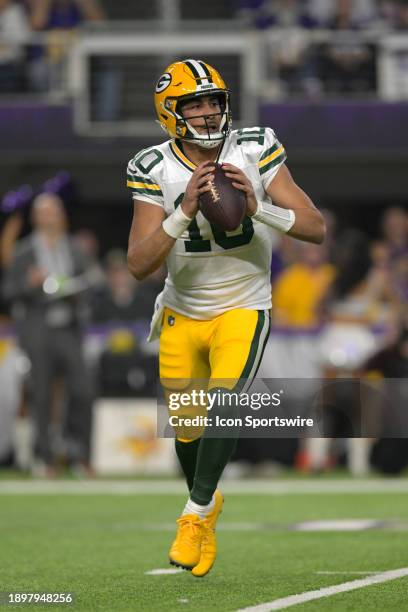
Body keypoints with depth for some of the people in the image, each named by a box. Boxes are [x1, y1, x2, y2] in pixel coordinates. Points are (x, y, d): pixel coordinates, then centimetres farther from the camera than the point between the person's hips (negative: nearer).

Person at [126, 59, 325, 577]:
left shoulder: (255, 151, -13)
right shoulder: (156, 170, -14)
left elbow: (315, 228, -14)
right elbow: (139, 265, -20)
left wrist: (259, 208, -31)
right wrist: (184, 212, -32)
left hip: (242, 309, -2)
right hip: (182, 313, 2)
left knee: (224, 400, -24)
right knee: (187, 426, 11)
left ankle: (195, 516, -10)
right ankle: (207, 502, 40)